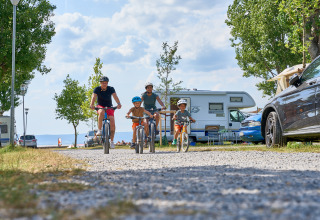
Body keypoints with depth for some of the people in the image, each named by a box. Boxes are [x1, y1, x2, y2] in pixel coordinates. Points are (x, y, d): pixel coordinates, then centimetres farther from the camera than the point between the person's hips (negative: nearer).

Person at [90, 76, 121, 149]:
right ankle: (99, 130, -23)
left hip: (109, 107, 1)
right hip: (100, 107, -1)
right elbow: (93, 97, -27)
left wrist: (118, 103, -46)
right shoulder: (97, 89, -11)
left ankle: (112, 141, -5)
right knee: (101, 112, -38)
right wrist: (92, 104, -47)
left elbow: (115, 96, -25)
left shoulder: (111, 89, -9)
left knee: (112, 123, -16)